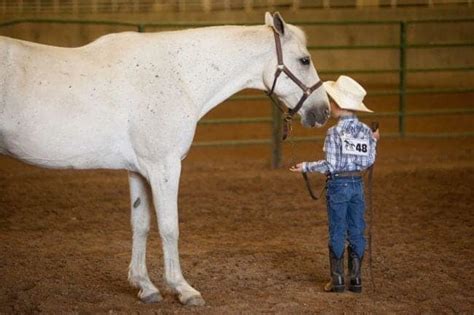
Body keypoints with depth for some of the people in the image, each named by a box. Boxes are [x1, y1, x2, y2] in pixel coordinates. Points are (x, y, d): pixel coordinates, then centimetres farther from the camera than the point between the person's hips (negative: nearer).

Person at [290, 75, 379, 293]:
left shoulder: (335, 132, -14)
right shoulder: (365, 131, 2)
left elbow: (330, 165, -15)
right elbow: (369, 161, 4)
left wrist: (306, 167, -4)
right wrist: (373, 142, 18)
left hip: (338, 184, -5)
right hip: (357, 184, 5)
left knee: (337, 232, 3)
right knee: (356, 232, 10)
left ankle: (337, 279, 5)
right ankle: (356, 278, 13)